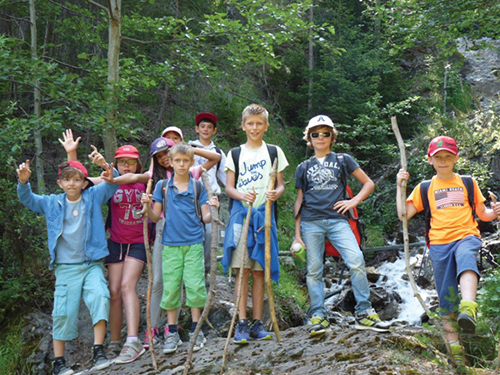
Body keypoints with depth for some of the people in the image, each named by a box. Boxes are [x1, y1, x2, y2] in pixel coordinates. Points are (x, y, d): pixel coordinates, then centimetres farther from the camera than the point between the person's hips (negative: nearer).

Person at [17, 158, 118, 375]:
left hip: (92, 264, -1)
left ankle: (98, 351, -17)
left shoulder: (93, 197, 5)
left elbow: (110, 186, -2)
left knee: (99, 297, -24)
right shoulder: (52, 203, 8)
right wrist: (23, 182, -11)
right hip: (66, 267, 1)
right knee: (64, 312, -1)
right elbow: (27, 199, 9)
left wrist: (110, 177, -27)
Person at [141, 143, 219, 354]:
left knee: (195, 285, -4)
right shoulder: (162, 186, 7)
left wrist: (213, 210, -17)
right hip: (170, 244, 1)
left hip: (193, 243, -1)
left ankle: (195, 330, 10)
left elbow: (205, 218, 3)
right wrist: (147, 205, -11)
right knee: (170, 287, 1)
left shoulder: (197, 186, 5)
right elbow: (155, 218, 7)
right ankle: (172, 333, 12)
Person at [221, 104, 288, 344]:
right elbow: (229, 187, 6)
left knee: (259, 270, 2)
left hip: (263, 214, 1)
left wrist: (276, 193, -14)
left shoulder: (274, 152, 13)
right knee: (241, 269, -7)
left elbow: (280, 185, 10)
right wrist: (242, 195, -16)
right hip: (240, 214, 0)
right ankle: (241, 324, -7)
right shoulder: (235, 154, 12)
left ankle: (257, 324, 9)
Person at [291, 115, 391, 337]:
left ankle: (363, 313, -10)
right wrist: (297, 234, 11)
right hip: (311, 222, 2)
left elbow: (368, 183, 17)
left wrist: (354, 201, 1)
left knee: (356, 261, -17)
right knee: (314, 270, -2)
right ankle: (318, 316, 6)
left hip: (337, 220, -1)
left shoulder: (342, 160, 15)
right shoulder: (303, 168, 17)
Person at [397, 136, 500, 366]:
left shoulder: (468, 183, 15)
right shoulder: (424, 188, 14)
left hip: (466, 236, -2)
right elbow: (404, 215, 6)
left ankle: (468, 309, -60)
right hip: (439, 243, 2)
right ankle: (454, 346, 11)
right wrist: (400, 186, -1)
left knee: (465, 257, -38)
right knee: (446, 297, 1)